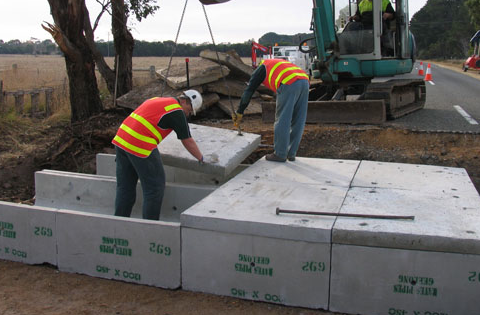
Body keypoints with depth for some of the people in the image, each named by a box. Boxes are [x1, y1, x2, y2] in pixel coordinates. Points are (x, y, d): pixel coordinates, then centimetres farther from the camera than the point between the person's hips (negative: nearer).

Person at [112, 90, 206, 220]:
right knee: (155, 186, 4)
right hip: (141, 146, -9)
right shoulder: (177, 112, -2)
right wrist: (201, 159, 17)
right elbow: (188, 142, 2)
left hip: (121, 138, 9)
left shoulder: (157, 100, 23)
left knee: (125, 187, 16)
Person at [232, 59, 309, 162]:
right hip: (304, 82, 7)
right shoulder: (280, 65, 41)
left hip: (290, 85, -7)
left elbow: (248, 92, 19)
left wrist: (239, 113, 24)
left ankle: (280, 154, 10)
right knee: (298, 121, 13)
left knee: (282, 120, 3)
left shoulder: (260, 69, 22)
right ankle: (291, 153, 20)